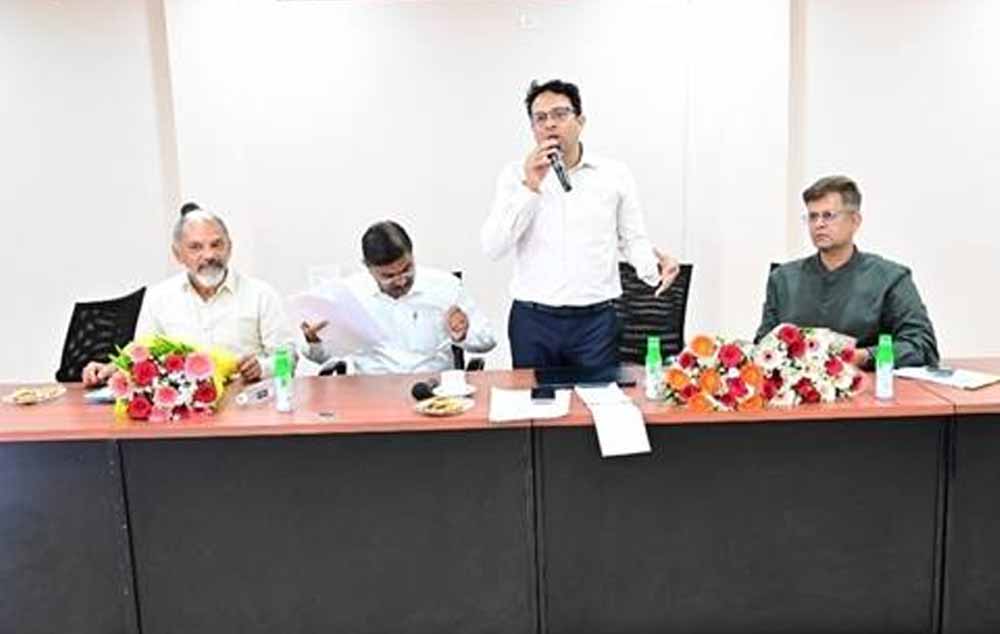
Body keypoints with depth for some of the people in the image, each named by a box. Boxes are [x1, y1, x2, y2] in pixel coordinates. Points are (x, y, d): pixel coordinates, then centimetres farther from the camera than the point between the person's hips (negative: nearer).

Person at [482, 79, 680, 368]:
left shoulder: (615, 174, 4)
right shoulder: (515, 175, 2)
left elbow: (633, 239, 9)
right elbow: (493, 247, -6)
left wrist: (654, 266, -13)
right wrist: (530, 186, -14)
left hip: (595, 320, 0)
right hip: (532, 321, 0)